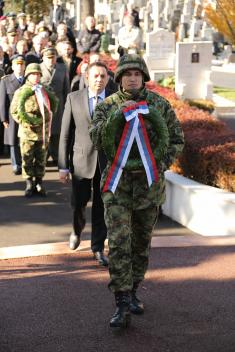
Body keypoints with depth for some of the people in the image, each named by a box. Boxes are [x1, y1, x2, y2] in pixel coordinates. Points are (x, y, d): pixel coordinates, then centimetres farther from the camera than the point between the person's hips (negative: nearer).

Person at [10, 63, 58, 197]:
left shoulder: (45, 91, 8)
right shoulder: (21, 92, -2)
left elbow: (54, 103, 24)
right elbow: (14, 111, 0)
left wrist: (49, 118, 15)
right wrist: (24, 122, -11)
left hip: (43, 131, 3)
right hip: (27, 131, -3)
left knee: (41, 159, 7)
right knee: (27, 159, 0)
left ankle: (39, 183, 17)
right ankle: (29, 184, 7)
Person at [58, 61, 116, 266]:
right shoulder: (73, 98, 1)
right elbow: (65, 134, 1)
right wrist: (63, 166, -2)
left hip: (107, 162, 0)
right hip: (81, 161, 0)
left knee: (101, 207, 4)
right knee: (78, 203, 4)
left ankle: (98, 248, 17)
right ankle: (77, 231, 36)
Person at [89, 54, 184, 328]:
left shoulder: (159, 104, 3)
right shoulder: (107, 106, 1)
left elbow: (176, 138, 7)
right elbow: (97, 140, -10)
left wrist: (162, 164, -6)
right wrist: (118, 114, -20)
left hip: (149, 183, 2)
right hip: (117, 184, -2)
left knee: (141, 242, 14)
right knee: (118, 243, -11)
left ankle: (133, 292, 31)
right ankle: (122, 305, -9)